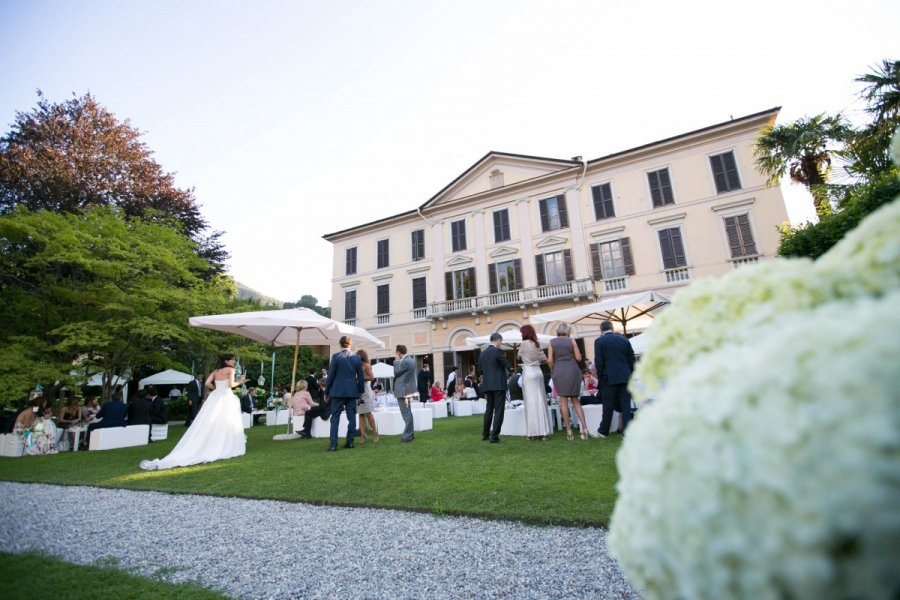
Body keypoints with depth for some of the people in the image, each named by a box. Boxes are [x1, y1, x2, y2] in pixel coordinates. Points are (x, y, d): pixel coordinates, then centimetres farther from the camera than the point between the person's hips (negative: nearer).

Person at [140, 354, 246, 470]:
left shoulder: (215, 371, 13)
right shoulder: (230, 369, -6)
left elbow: (207, 383, 2)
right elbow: (231, 384, -15)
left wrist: (217, 389, 16)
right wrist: (239, 383, 3)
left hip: (215, 398, 6)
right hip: (226, 398, -6)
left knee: (209, 425, 6)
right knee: (227, 424, 3)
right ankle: (229, 449, 8)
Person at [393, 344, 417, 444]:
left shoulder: (405, 362, -21)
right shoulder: (410, 360, 10)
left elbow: (396, 373, -12)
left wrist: (396, 360, -5)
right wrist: (398, 361, 10)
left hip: (403, 391, -10)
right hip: (407, 389, 10)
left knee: (406, 414, -4)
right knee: (408, 413, 17)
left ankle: (408, 436, 1)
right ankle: (410, 434, 25)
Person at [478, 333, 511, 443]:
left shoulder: (482, 353, 11)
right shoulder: (497, 351, -9)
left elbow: (480, 370, 14)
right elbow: (507, 365, -7)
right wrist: (507, 373, 13)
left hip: (487, 385, 7)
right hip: (499, 385, -7)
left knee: (489, 409, 18)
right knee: (499, 411, -3)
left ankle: (485, 434, 26)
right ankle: (494, 436, -4)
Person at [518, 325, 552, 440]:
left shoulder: (524, 343, -7)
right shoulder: (537, 344, 11)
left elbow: (519, 357, 6)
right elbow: (545, 360, 12)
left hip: (528, 373, -6)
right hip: (538, 372, 6)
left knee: (531, 402, -2)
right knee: (540, 401, 7)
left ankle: (534, 432, 1)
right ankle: (543, 431, 10)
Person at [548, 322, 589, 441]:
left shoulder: (552, 342, 1)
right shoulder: (571, 341, -1)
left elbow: (550, 360, -5)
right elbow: (579, 358, -1)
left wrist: (552, 371, 12)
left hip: (559, 371, 0)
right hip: (573, 370, 1)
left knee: (563, 401, 5)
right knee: (575, 400, 12)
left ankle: (569, 431, 7)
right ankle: (584, 427, 2)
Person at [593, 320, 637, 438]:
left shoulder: (599, 341, -4)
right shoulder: (624, 339, 7)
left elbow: (598, 362, -9)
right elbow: (632, 359, 7)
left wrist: (601, 377, 1)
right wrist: (630, 375, 15)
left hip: (610, 378, -3)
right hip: (625, 377, 3)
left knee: (608, 406, 5)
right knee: (626, 405, 6)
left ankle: (603, 431, 15)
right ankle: (627, 432, 9)